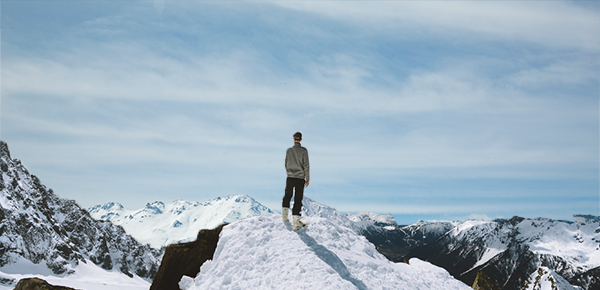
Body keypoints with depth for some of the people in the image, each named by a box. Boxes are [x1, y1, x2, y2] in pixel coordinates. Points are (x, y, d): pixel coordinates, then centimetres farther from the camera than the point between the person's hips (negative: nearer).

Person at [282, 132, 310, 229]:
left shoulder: (289, 150, 2)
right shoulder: (304, 150, -7)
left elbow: (286, 164, 10)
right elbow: (306, 165, -9)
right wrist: (307, 179, -1)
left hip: (290, 178, 2)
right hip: (300, 179, -2)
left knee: (287, 195, 22)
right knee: (298, 199, 0)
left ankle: (284, 215, 26)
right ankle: (295, 221, -5)